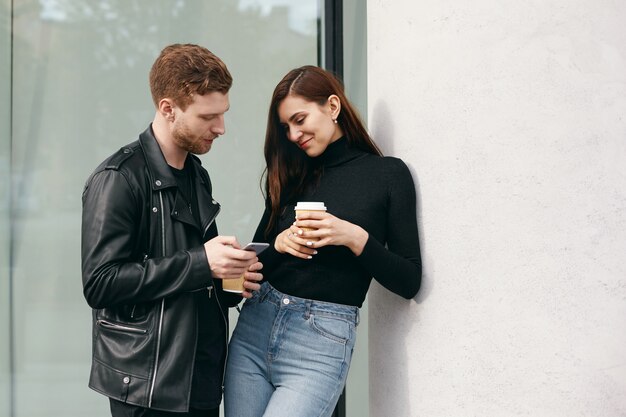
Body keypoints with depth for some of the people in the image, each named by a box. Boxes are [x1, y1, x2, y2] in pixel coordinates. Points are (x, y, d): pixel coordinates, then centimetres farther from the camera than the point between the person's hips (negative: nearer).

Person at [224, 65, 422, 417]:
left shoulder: (388, 174, -1)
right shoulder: (290, 175, 12)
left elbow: (409, 282, -3)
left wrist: (355, 238, -16)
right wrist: (279, 244, -5)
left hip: (322, 341, -5)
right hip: (254, 326, 5)